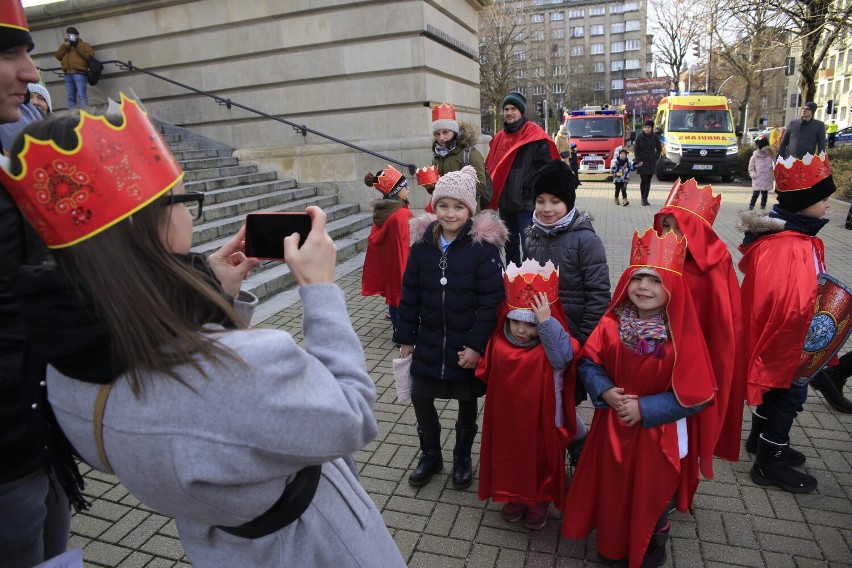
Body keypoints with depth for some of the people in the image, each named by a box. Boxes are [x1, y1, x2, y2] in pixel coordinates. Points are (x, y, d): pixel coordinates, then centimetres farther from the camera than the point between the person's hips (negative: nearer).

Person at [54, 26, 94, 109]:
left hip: (79, 73, -6)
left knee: (81, 95, -14)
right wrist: (64, 47, 2)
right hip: (68, 74, 6)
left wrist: (77, 45, -7)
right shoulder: (64, 45, 27)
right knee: (71, 96, 4)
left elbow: (89, 55, -7)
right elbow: (57, 56, 14)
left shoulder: (83, 45, 12)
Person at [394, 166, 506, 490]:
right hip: (429, 341, 4)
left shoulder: (483, 244, -14)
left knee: (467, 402, 14)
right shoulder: (423, 242, -3)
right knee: (420, 397, 11)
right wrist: (406, 338, 4)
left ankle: (462, 458, 39)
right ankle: (430, 455, 37)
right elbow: (410, 293, 3)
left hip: (468, 344, -3)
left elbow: (490, 300, -14)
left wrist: (476, 344, -17)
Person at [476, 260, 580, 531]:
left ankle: (540, 501, 42)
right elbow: (487, 373, 10)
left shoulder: (551, 346, -19)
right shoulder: (498, 343, -5)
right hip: (507, 418, 4)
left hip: (540, 421, -4)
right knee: (510, 458, 21)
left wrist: (546, 322, -44)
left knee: (541, 460, 17)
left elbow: (563, 357, -42)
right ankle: (514, 496, 46)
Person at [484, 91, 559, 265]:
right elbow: (491, 168, 18)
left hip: (527, 203, -7)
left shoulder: (535, 136, -8)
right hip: (505, 203, 7)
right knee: (510, 246, 19)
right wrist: (494, 194, 10)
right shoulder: (499, 137, 12)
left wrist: (533, 190, -16)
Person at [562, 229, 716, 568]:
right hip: (613, 429, 3)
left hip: (660, 435, -2)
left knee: (653, 496, 20)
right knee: (613, 491, 21)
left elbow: (694, 396, -17)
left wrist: (644, 409, -22)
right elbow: (588, 364, -2)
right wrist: (606, 392, -20)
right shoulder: (611, 324, -11)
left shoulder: (682, 335, -20)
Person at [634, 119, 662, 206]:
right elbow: (636, 149, 0)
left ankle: (646, 198, 12)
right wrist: (638, 161, -8)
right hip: (642, 162, -2)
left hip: (651, 163, 2)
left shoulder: (655, 137, 3)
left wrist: (656, 158, 1)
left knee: (648, 181, 5)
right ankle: (643, 198, -1)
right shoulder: (640, 137, -2)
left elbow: (659, 148, 13)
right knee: (644, 180, -10)